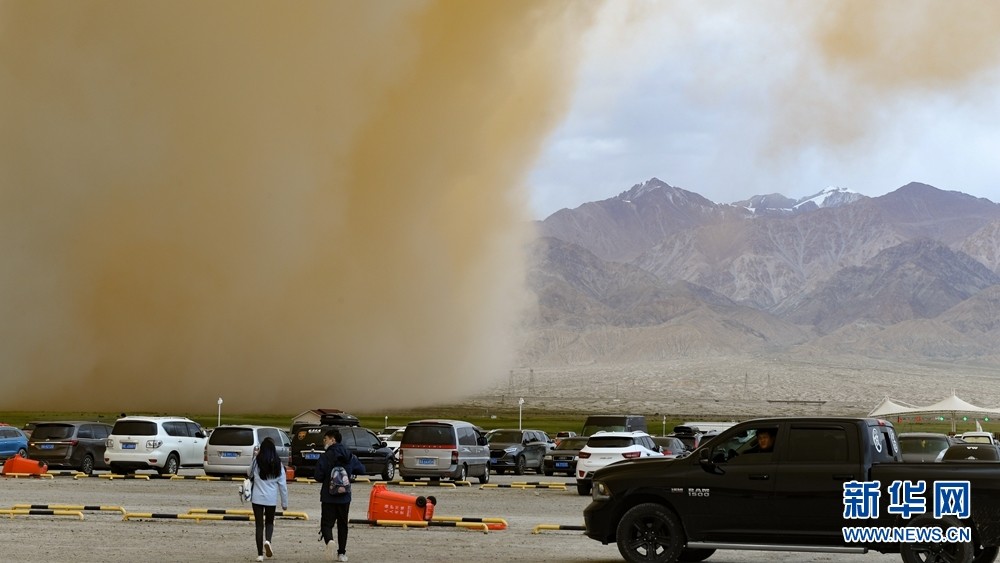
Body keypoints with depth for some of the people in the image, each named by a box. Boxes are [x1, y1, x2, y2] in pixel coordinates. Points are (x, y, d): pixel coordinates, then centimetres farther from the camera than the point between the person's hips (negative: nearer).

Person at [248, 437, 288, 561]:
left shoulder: (256, 461, -7)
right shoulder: (278, 464, -3)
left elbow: (249, 474, 13)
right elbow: (283, 485, 0)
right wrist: (284, 503, 7)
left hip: (257, 497, -1)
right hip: (272, 499, 1)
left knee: (259, 524, 7)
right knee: (269, 522, 20)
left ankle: (260, 554, 4)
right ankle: (267, 540, -10)